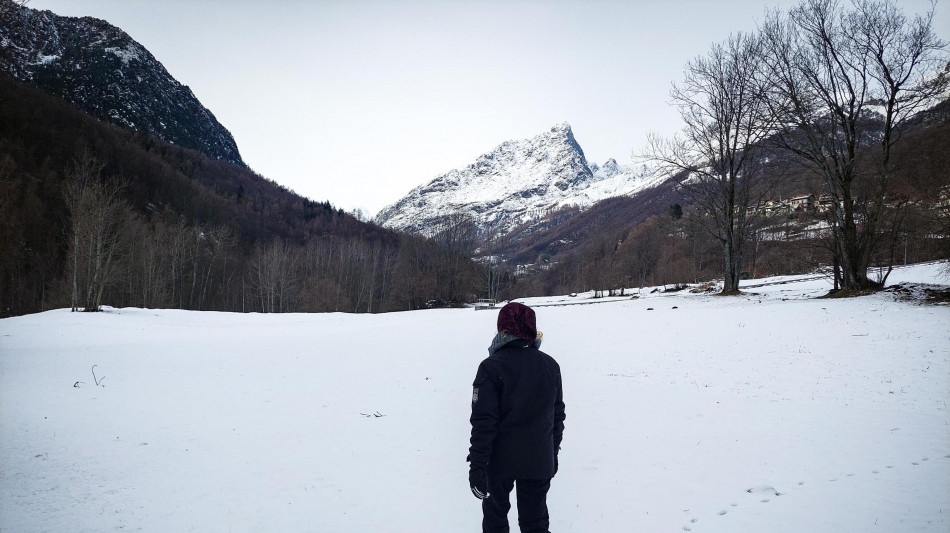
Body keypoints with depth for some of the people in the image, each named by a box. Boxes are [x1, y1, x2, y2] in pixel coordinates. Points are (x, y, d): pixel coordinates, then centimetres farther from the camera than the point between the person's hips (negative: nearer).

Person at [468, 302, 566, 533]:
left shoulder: (491, 367, -17)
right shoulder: (550, 365, -1)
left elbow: (483, 421, -19)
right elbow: (557, 414, 7)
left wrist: (477, 465, -12)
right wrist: (553, 452, 19)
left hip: (501, 460, -3)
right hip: (539, 462, 4)